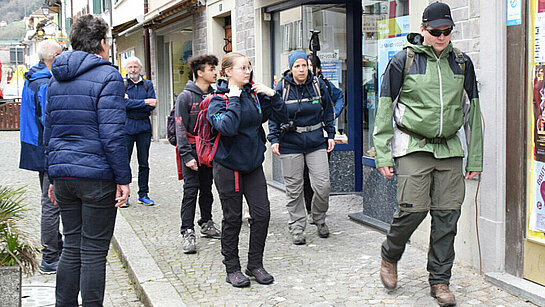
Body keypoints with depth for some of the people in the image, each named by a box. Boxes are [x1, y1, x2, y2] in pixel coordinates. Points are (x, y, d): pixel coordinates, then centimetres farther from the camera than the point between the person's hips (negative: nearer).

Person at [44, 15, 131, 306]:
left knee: (72, 248, 15)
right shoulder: (107, 76, -8)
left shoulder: (56, 79, 14)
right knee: (94, 252, 1)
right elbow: (112, 134, -16)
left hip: (63, 175, 7)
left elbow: (49, 133, 17)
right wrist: (123, 177, -11)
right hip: (97, 176, -6)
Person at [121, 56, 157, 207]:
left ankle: (143, 194, 14)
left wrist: (132, 103, -11)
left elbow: (152, 106, -4)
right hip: (126, 126, -2)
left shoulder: (148, 84, 10)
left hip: (144, 127, 2)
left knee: (144, 163, 6)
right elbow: (124, 103, -13)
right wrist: (145, 102, -13)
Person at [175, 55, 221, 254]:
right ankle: (188, 232, -5)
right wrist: (187, 155, -18)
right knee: (191, 190, -7)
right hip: (192, 149, -5)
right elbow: (181, 127, -11)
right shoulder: (186, 97, -8)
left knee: (207, 189, 13)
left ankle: (206, 224, 27)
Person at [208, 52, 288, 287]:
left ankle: (255, 264, 18)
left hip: (253, 164, 5)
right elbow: (227, 127, -29)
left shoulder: (255, 95, 4)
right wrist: (234, 99, -22)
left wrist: (272, 95, -7)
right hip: (228, 166, -5)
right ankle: (232, 268, 19)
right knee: (233, 218, 4)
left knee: (262, 213, 2)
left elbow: (282, 117, 5)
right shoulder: (218, 99, -10)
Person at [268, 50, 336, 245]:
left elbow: (328, 112, 14)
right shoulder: (282, 88, -1)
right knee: (294, 189, 2)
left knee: (322, 185, -4)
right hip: (290, 144, -1)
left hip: (316, 142, 1)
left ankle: (319, 219, 22)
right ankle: (297, 227, 14)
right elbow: (273, 116, 3)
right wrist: (274, 139, -6)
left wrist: (330, 135, 10)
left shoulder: (318, 85, 4)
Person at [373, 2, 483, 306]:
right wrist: (383, 155, -5)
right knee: (413, 209, -8)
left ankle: (440, 280, 15)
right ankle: (390, 256, 21)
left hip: (450, 148, 4)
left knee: (447, 215, 2)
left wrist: (475, 157, 10)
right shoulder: (404, 61, -2)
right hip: (413, 146, -3)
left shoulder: (461, 62, 9)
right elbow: (385, 109, 0)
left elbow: (473, 110, 14)